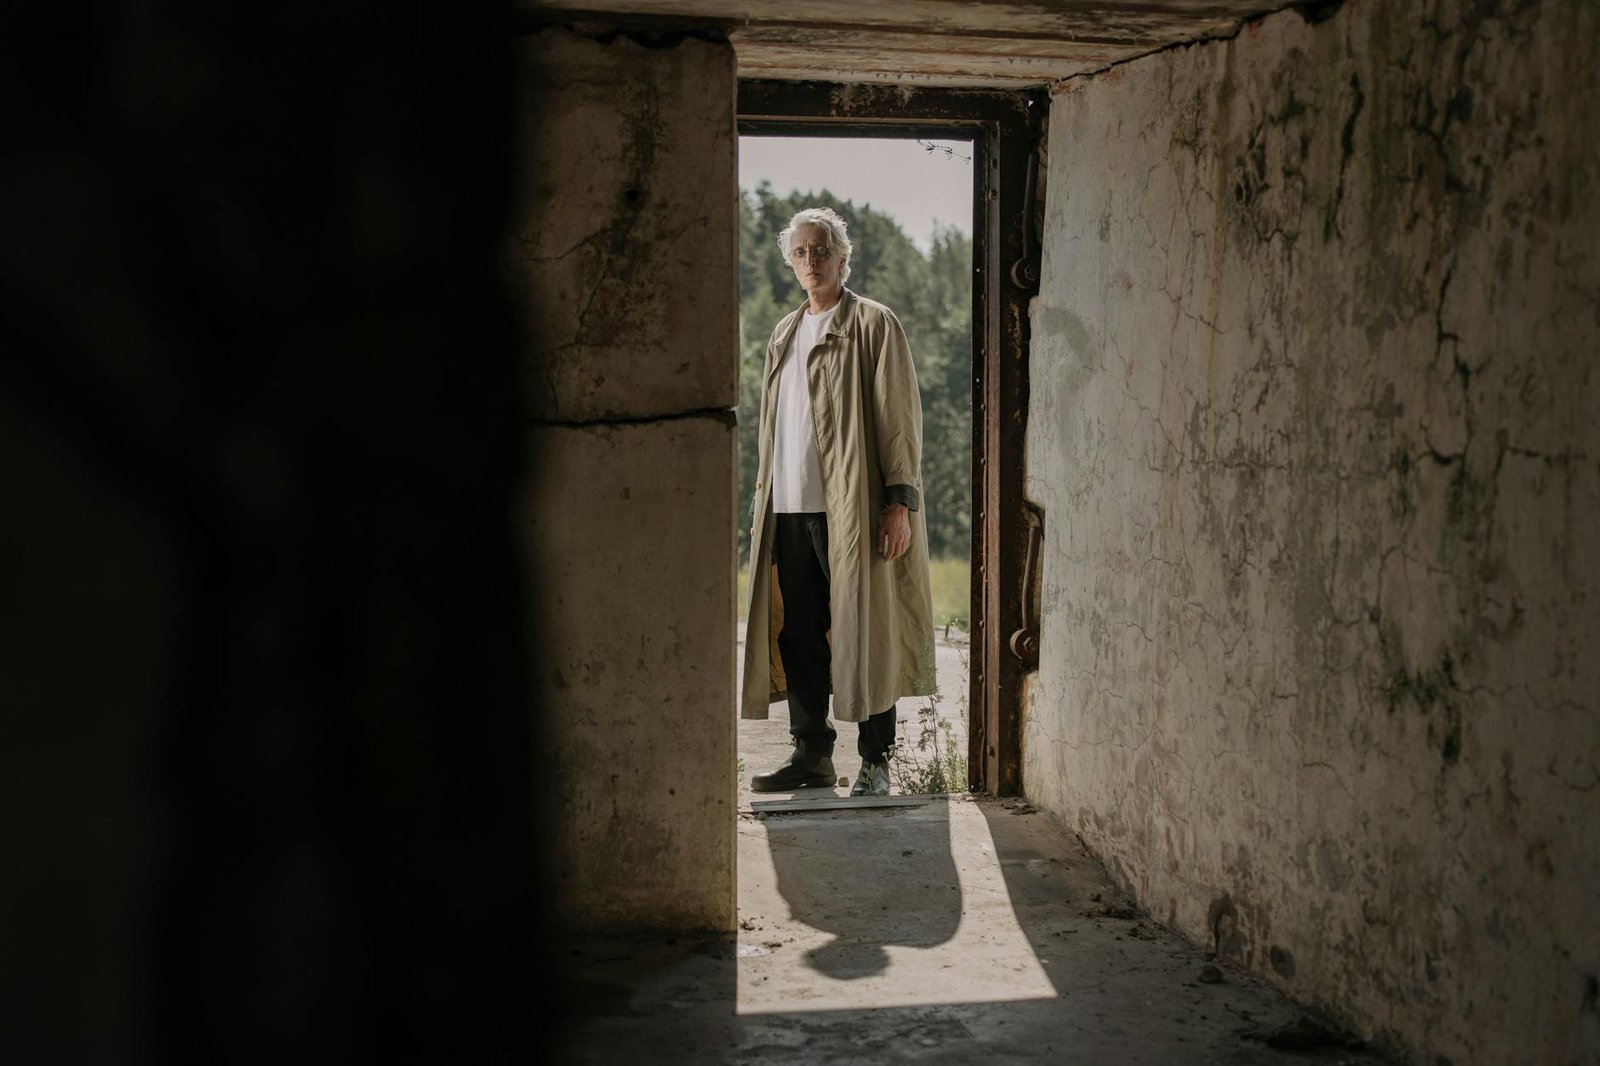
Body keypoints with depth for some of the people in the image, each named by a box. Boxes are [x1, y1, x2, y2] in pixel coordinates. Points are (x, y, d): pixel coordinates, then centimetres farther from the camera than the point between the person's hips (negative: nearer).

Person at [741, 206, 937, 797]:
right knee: (797, 633, 7)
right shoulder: (784, 334, 19)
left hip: (852, 510, -6)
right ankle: (811, 754, 18)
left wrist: (901, 501, -12)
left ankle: (875, 762, 8)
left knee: (862, 634, -1)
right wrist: (763, 497, 15)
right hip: (788, 510, 6)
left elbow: (899, 417, -6)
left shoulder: (874, 324, 0)